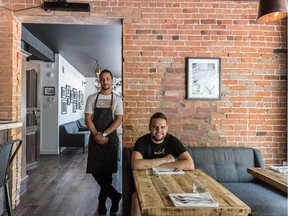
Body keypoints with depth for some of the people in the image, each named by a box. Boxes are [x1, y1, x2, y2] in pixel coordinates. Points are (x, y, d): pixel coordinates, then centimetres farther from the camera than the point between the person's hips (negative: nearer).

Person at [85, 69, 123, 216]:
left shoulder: (117, 99, 1)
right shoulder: (92, 98, 6)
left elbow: (118, 120, -8)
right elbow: (88, 119, 0)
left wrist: (104, 134, -17)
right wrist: (97, 135, -14)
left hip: (110, 138, -1)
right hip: (95, 138, 2)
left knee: (107, 170, 2)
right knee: (95, 170, -2)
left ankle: (102, 202, 20)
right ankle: (115, 195, 14)